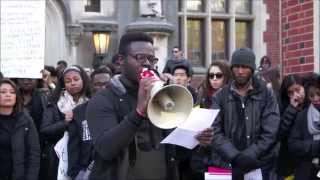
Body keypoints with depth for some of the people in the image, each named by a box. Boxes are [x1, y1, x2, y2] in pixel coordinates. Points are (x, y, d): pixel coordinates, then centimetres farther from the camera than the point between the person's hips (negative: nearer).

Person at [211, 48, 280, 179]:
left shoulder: (266, 95, 1)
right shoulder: (220, 97, 4)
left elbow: (270, 133, -7)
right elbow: (215, 132, -5)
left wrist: (248, 156, -16)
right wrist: (235, 157, -18)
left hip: (262, 166, -1)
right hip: (230, 166, 1)